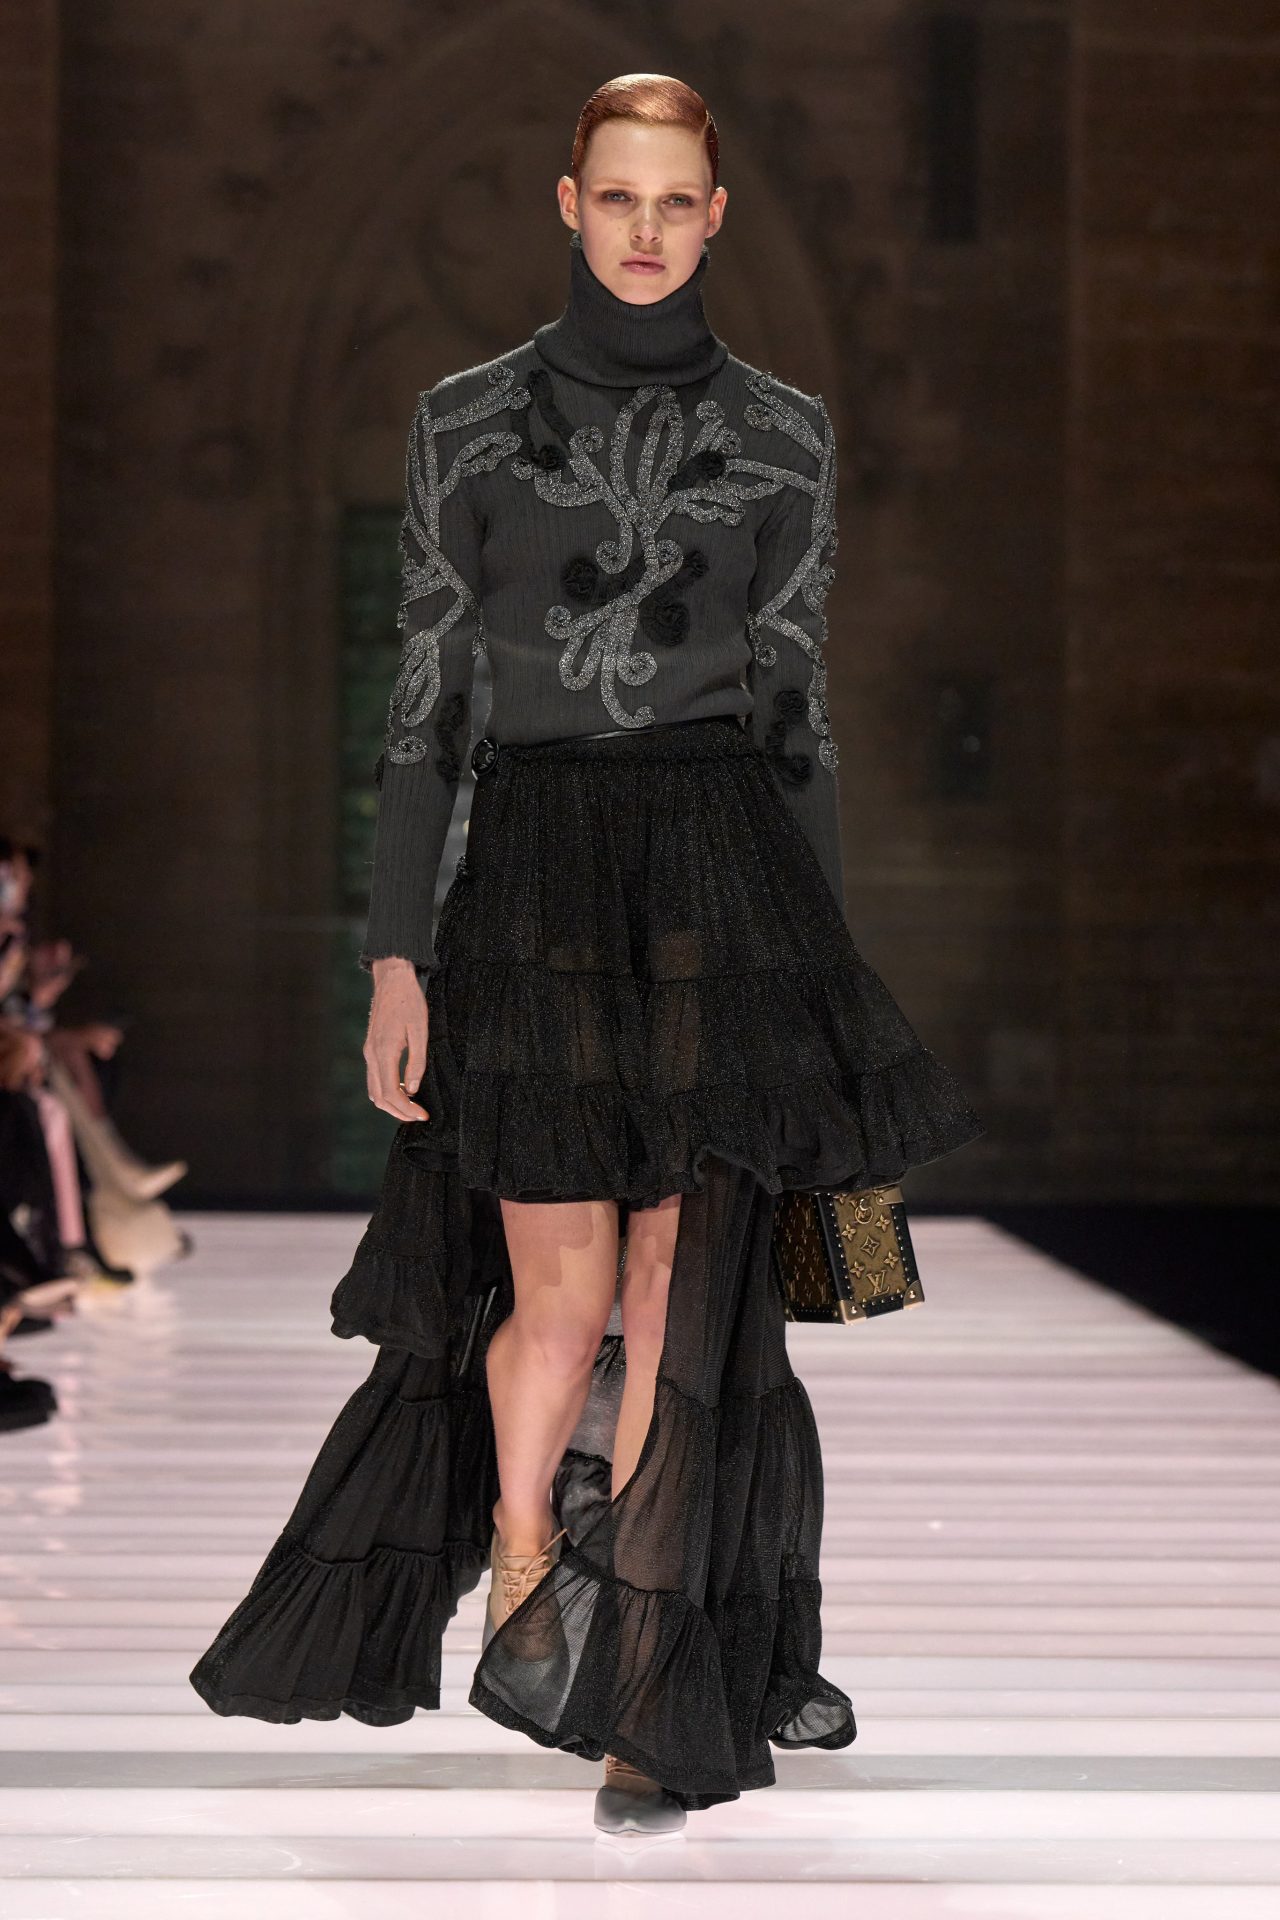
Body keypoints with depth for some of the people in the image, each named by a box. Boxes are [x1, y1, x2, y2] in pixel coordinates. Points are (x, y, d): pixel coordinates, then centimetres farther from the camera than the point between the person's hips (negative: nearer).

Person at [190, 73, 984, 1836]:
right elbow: (425, 700, 5)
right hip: (535, 876, 0)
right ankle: (519, 1539, 27)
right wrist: (397, 955, -1)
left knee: (684, 1276, -4)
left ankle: (646, 1690, 4)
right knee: (562, 1284, -4)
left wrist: (822, 956, 9)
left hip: (726, 871, 1)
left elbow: (798, 704, 11)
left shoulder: (783, 434, 8)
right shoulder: (469, 420, 6)